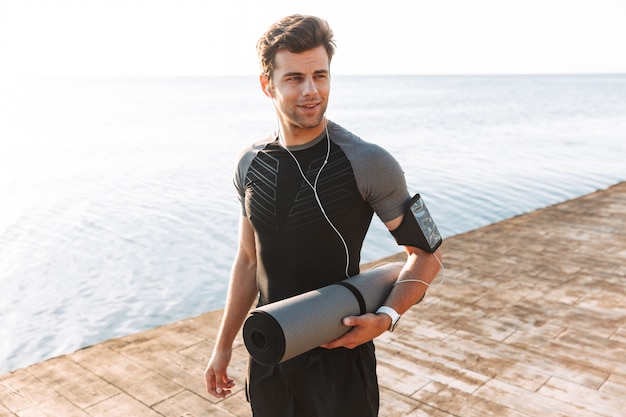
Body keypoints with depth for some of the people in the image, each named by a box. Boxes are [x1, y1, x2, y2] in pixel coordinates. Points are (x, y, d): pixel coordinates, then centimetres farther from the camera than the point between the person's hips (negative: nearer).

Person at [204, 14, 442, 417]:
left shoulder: (368, 163, -17)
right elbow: (248, 261, 9)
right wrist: (223, 345, 12)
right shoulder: (251, 164, -1)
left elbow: (426, 254, -8)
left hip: (338, 354, -4)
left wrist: (387, 317, -25)